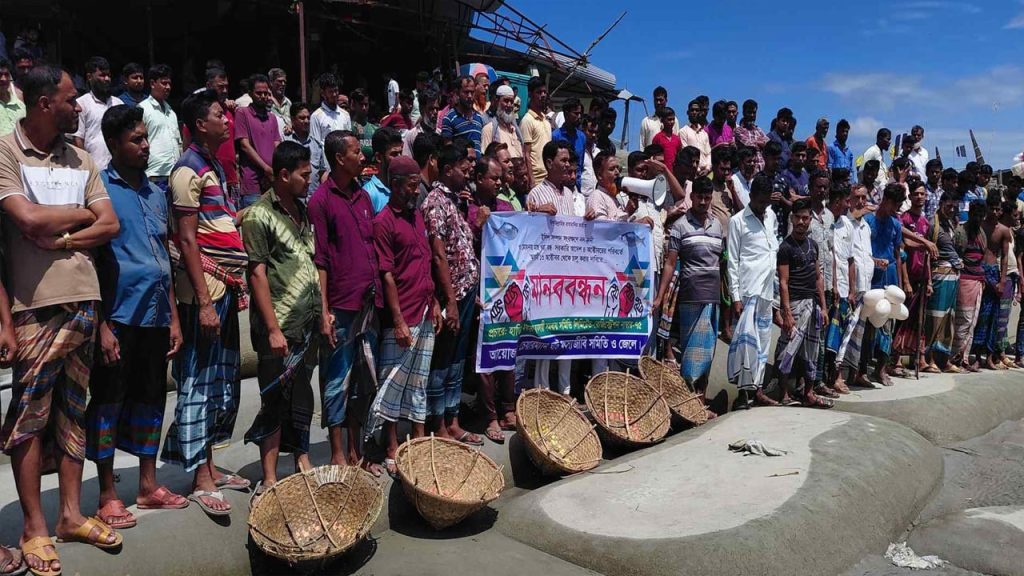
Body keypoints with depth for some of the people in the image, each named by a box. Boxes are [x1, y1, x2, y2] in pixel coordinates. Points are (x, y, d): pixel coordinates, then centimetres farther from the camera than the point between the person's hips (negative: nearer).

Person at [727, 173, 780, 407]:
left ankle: (757, 388, 14)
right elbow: (732, 261, -6)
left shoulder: (772, 216, 16)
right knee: (748, 336, -15)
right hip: (748, 289, -7)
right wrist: (735, 295, -12)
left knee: (763, 339, 8)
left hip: (767, 290, 7)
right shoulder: (737, 221, -2)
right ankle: (746, 388, -12)